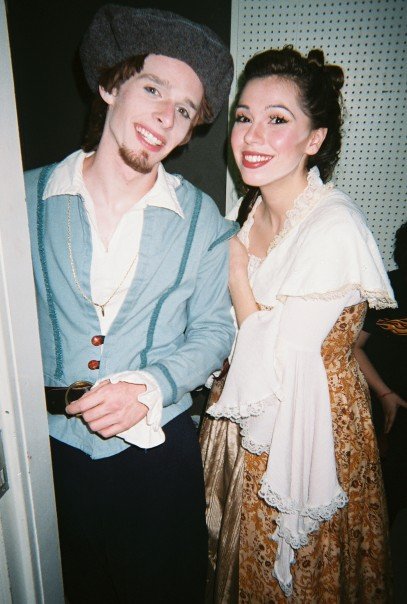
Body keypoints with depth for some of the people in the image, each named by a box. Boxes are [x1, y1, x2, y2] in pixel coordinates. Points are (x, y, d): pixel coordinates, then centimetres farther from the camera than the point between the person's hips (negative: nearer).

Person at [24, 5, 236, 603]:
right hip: (49, 447, 1)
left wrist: (148, 387, -18)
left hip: (158, 448, 0)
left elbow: (213, 331, -3)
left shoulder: (201, 218, -4)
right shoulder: (27, 197, -4)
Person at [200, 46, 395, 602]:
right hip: (247, 420, 7)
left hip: (307, 429, -6)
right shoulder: (249, 212, -1)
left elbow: (274, 371, -25)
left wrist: (235, 268, -18)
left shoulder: (335, 228, -25)